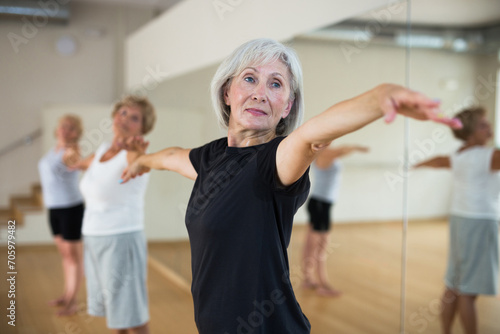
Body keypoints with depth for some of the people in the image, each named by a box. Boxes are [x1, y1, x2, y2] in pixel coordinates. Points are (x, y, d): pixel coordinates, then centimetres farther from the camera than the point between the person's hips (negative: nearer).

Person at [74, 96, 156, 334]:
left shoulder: (133, 154, -15)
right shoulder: (102, 150, 8)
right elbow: (82, 164, 32)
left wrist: (139, 151, -64)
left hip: (121, 242, -8)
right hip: (94, 241, 8)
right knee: (110, 309, 16)